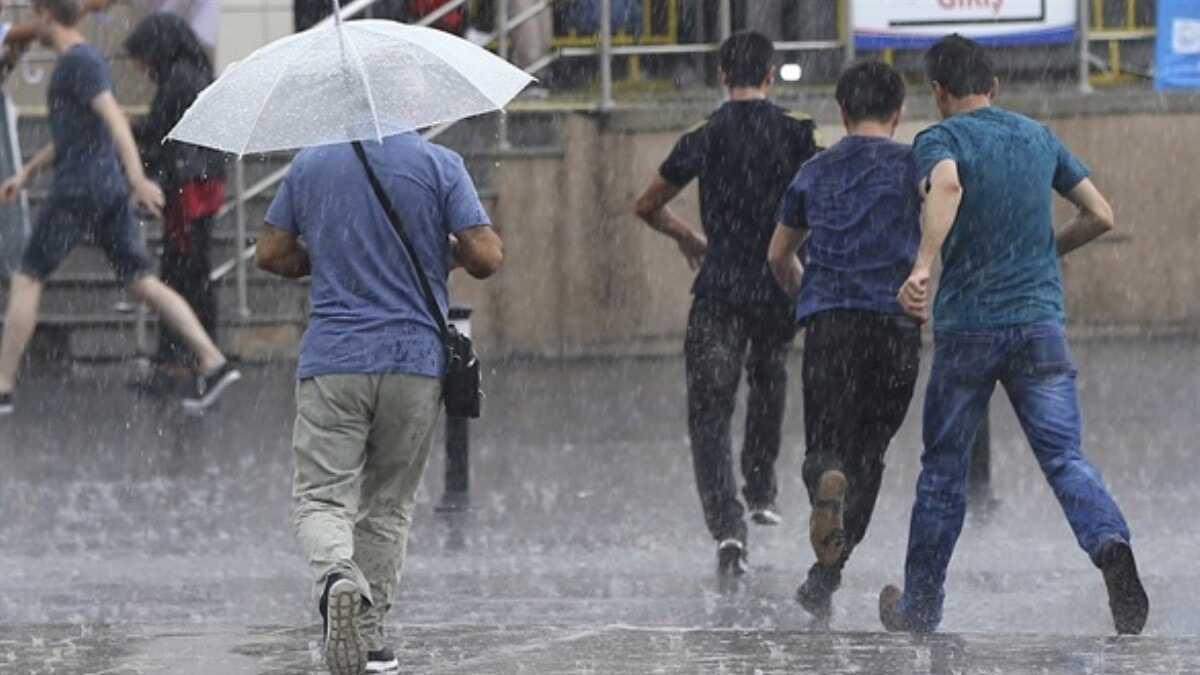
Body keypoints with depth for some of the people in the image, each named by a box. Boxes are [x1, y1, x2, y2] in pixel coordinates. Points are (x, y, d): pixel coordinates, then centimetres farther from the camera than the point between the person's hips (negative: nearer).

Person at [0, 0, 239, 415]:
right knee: (141, 283, 4)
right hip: (110, 192, 9)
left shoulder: (77, 62, -11)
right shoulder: (85, 60, 19)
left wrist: (137, 178, -32)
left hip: (77, 192, -9)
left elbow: (113, 118, -23)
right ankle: (213, 363, -8)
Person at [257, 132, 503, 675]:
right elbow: (486, 257, -8)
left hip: (331, 361, 0)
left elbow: (272, 254, 10)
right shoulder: (439, 165, -3)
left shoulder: (311, 164, 5)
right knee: (387, 505, 13)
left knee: (321, 497, -3)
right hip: (414, 361, 0)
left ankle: (336, 574, -33)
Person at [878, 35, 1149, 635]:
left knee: (943, 467, 11)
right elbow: (1101, 216, 12)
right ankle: (1110, 544, -32)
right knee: (1064, 457, -2)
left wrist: (923, 266, -34)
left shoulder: (940, 139, -3)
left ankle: (919, 607, 19)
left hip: (966, 324, -2)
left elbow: (946, 185, -27)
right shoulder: (1039, 138, 11)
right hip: (1040, 321, 2)